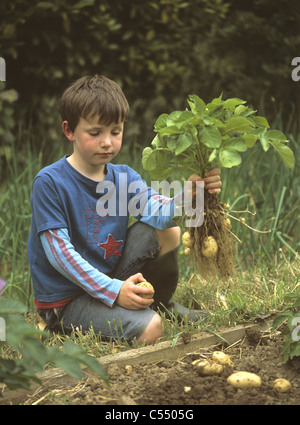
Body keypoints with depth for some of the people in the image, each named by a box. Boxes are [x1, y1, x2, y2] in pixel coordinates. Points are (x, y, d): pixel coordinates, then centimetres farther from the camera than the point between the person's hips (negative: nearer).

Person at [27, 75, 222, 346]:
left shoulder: (124, 177, 3)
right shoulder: (49, 182, -16)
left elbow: (159, 214, -13)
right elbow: (58, 252, -20)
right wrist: (112, 290, -27)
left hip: (112, 278, 7)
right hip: (63, 301, -7)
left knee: (167, 232, -9)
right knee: (149, 329, -28)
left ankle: (161, 303, 12)